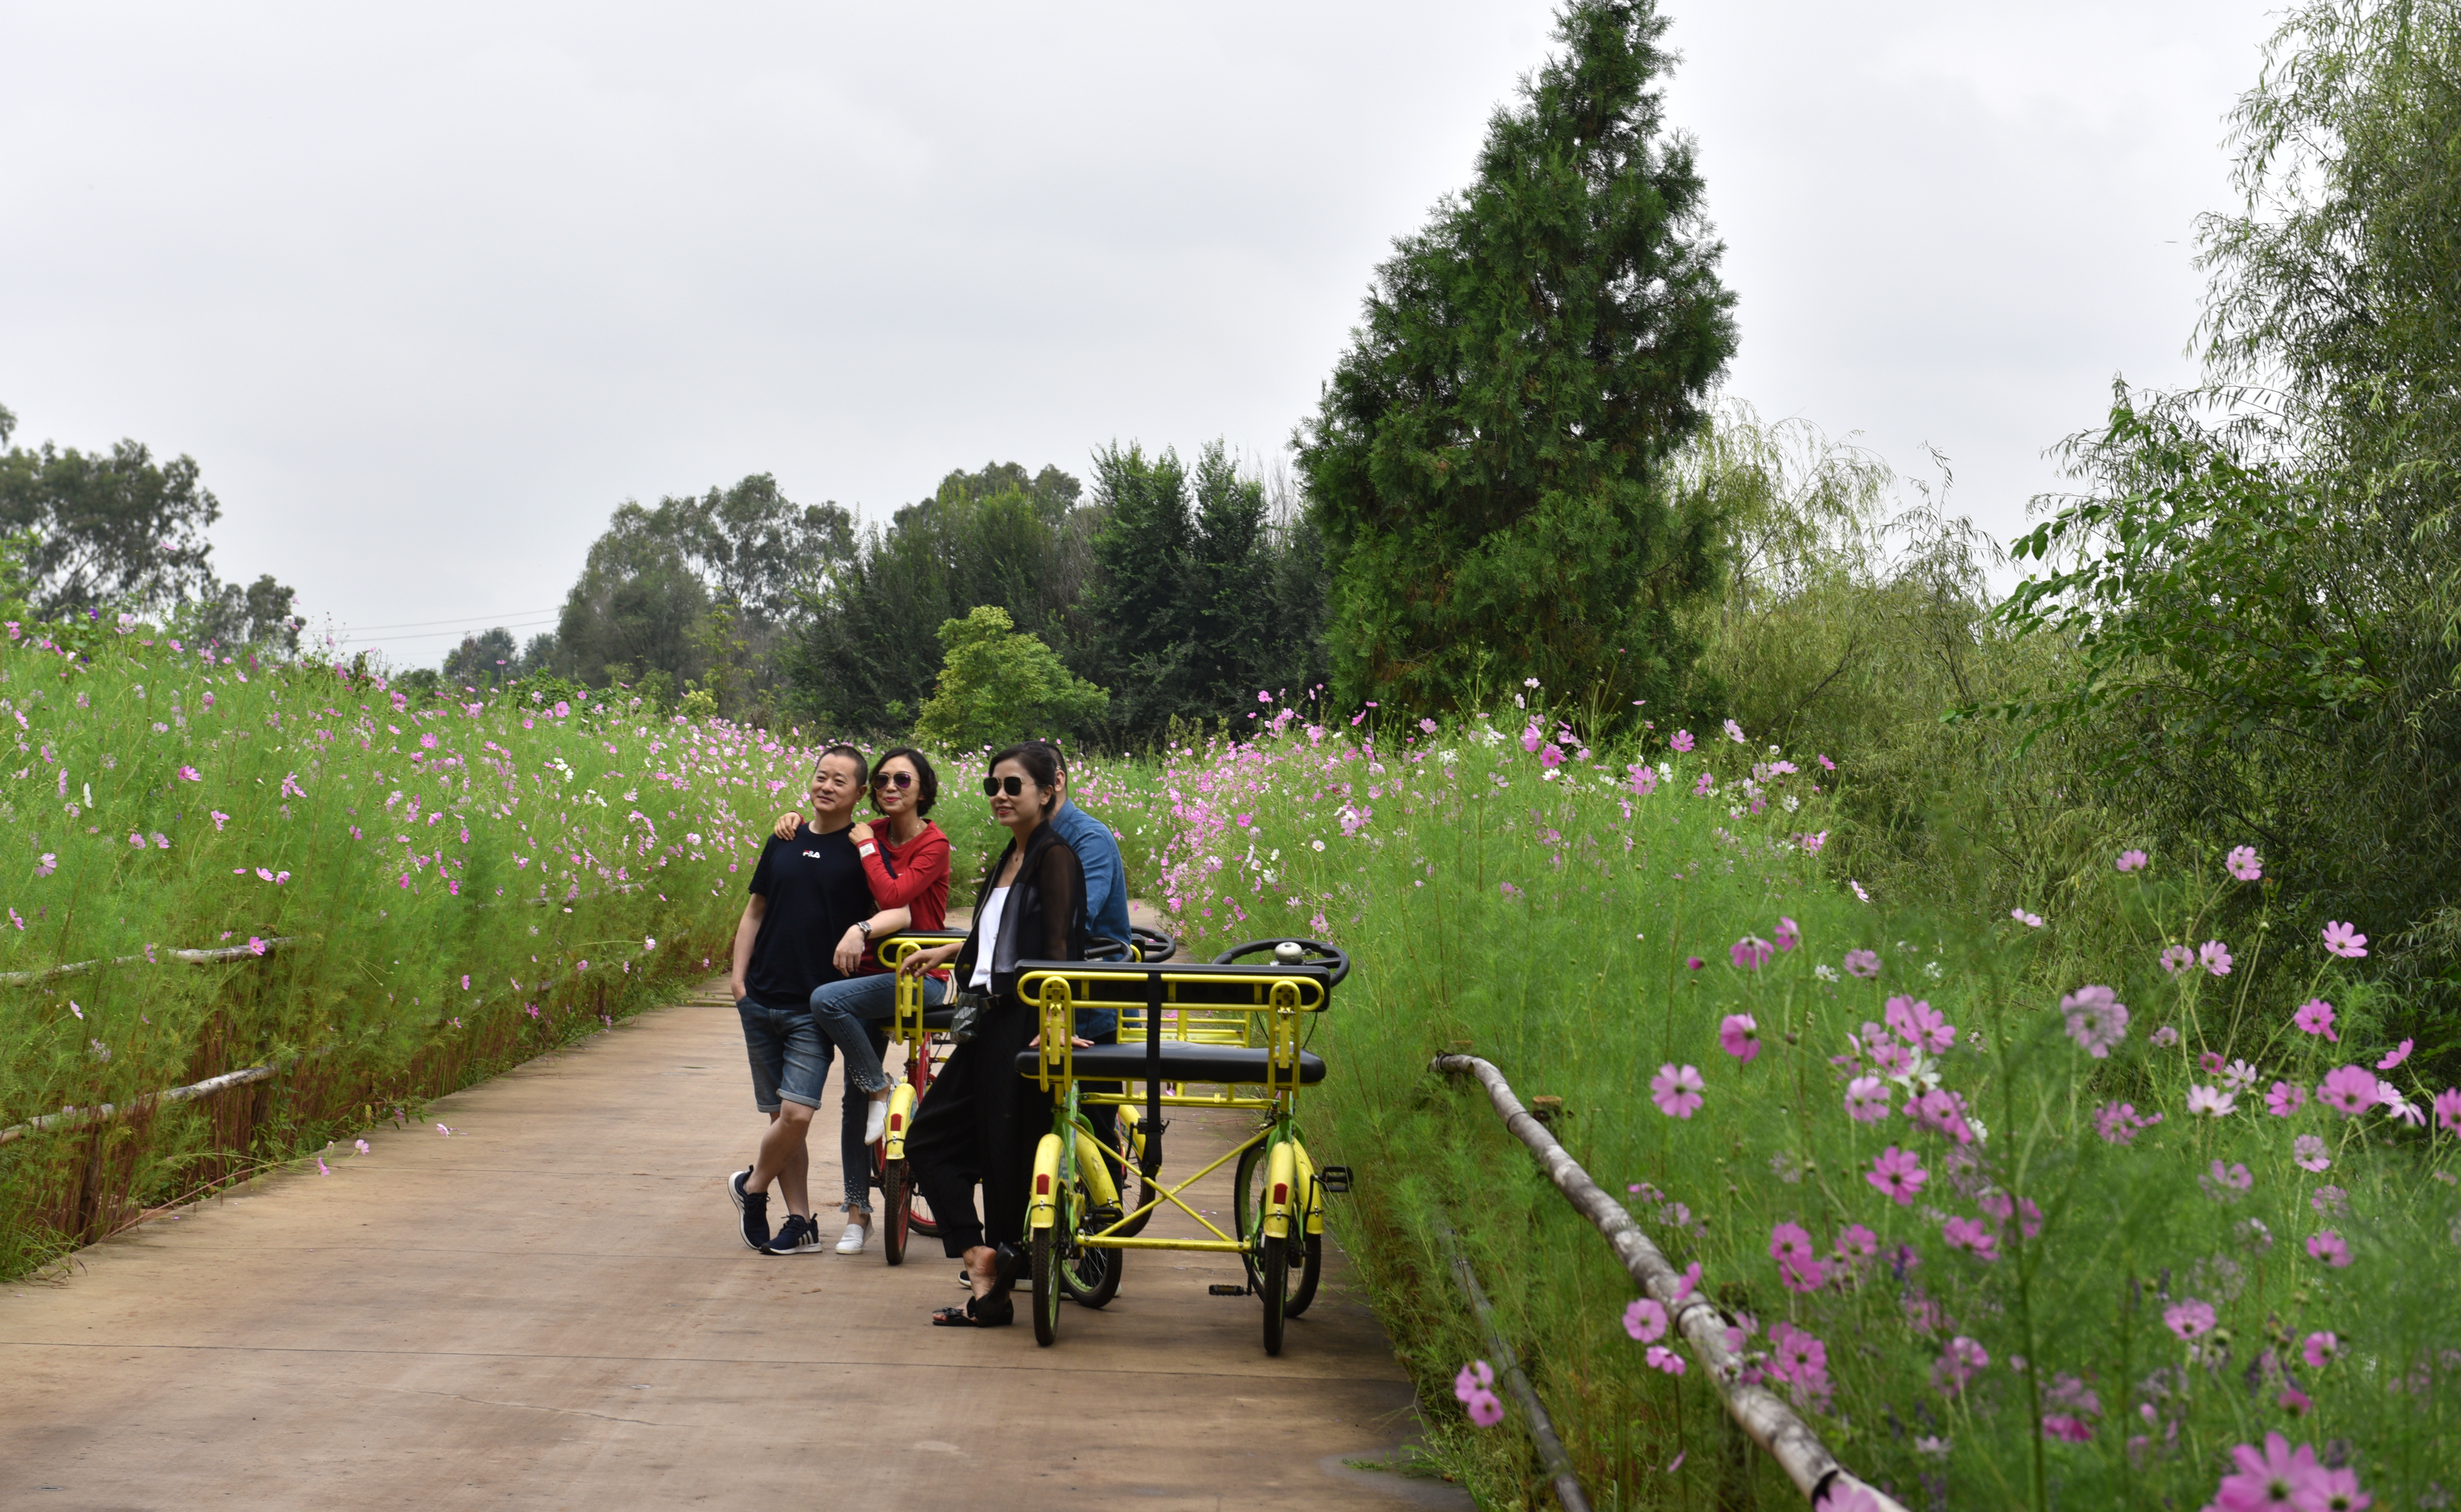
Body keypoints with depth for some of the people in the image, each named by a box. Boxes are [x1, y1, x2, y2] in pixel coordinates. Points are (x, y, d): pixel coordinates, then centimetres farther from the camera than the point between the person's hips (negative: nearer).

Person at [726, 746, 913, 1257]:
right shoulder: (784, 842, 11)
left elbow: (901, 911, -11)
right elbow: (755, 912, 17)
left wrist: (864, 928, -30)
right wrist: (739, 979, 9)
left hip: (815, 1006, -4)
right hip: (762, 999, 4)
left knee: (797, 1113, -14)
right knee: (780, 1114, 7)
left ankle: (752, 1186, 11)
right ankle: (800, 1221, 14)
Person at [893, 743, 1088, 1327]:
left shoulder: (1055, 857, -10)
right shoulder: (1010, 859, 17)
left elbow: (1058, 945, -20)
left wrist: (1053, 1021, -30)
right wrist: (947, 952, 40)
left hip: (1026, 1025, -10)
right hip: (991, 1022, 10)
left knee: (1008, 1153, -5)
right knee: (930, 1139, 6)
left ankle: (996, 1283, 3)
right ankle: (986, 1272, 2)